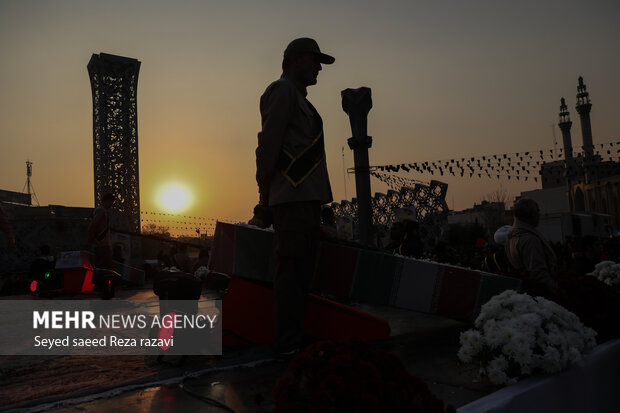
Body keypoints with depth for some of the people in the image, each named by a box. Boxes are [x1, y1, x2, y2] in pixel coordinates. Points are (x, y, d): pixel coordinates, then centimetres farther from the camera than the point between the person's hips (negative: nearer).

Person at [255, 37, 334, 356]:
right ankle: (288, 344, -6)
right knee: (293, 268, -10)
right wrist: (266, 195, -14)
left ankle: (294, 339, 16)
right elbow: (269, 144, -13)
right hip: (294, 197, -10)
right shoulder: (282, 90, -3)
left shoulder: (296, 97, 28)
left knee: (299, 270, 10)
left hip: (305, 198, 10)